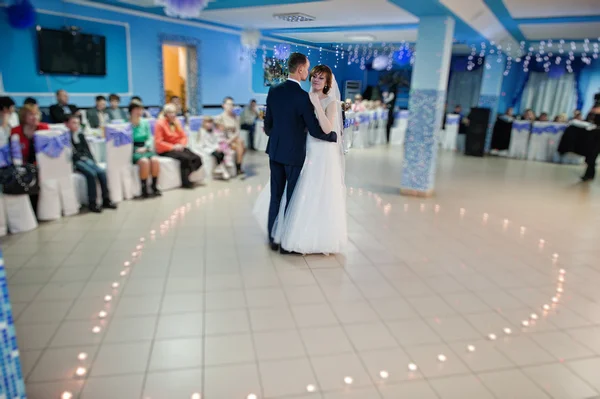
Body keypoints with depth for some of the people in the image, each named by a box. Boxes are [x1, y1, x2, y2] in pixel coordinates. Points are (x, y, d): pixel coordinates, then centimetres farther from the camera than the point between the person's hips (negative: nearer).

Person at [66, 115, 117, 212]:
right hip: (75, 162, -5)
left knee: (101, 172, -20)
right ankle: (92, 203, -25)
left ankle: (106, 200, -17)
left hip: (86, 159, 6)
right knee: (91, 173, -30)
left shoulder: (80, 135, 21)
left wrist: (92, 160, 5)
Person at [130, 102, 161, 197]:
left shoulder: (145, 123, 13)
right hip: (133, 151, -4)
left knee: (155, 160, -27)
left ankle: (155, 186, -15)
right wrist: (135, 150, -18)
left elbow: (149, 138, 9)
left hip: (145, 149, 4)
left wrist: (145, 147, -9)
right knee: (144, 161, -34)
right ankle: (144, 189, -21)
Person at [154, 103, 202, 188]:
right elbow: (158, 143, -11)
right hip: (165, 150, -6)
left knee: (197, 159, -19)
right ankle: (185, 182, -18)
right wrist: (173, 147, -18)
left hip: (178, 148, 6)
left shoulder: (177, 122, 12)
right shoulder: (160, 123, -7)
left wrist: (181, 145, -7)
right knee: (185, 158, -32)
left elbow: (184, 137, 15)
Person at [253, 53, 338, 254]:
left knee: (275, 196, 13)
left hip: (275, 151, 6)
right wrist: (335, 136, 3)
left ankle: (273, 238, 23)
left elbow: (268, 124, 9)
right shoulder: (303, 97, -17)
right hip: (294, 153, -6)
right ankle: (287, 243, 14)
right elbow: (316, 130, -15)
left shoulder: (273, 91, 2)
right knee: (292, 198, 6)